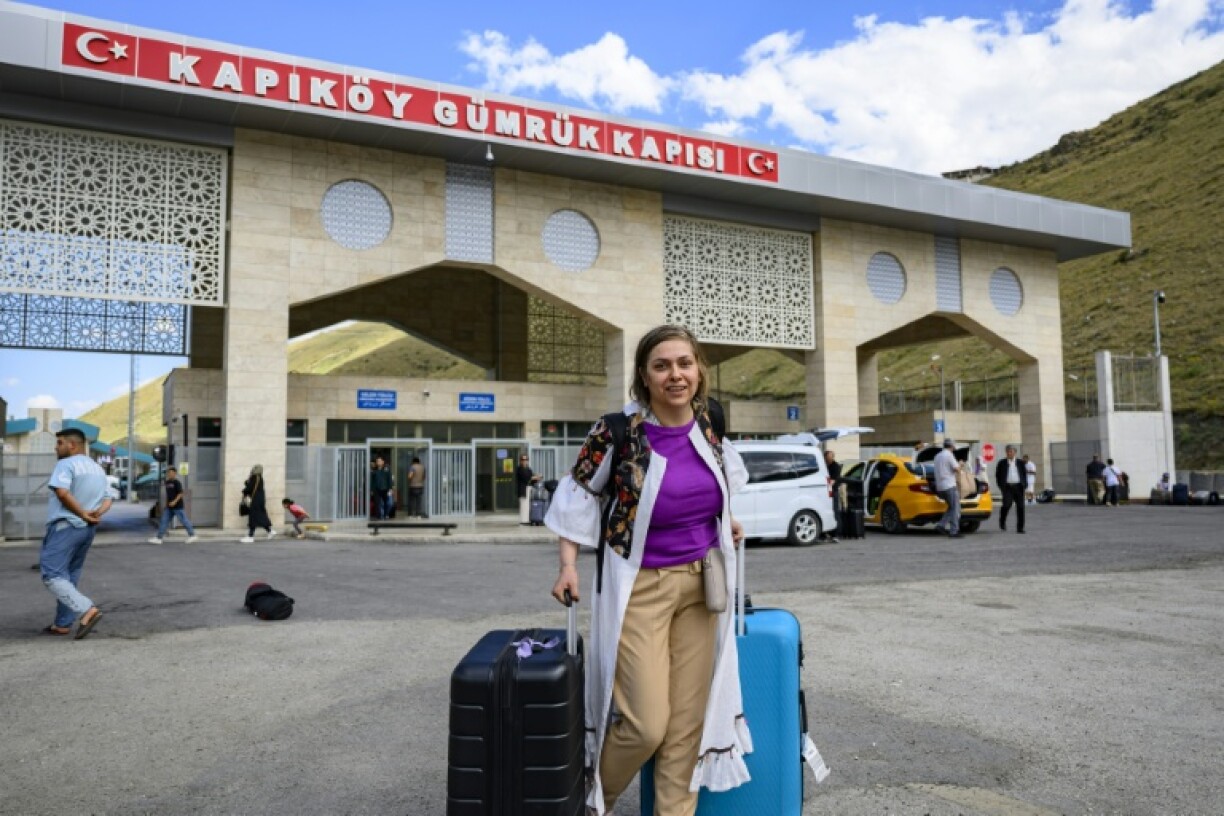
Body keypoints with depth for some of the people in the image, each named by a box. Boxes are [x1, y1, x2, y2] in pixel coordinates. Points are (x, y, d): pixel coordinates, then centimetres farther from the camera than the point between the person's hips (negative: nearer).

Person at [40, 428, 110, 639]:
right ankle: (63, 624, 17)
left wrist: (84, 515, -17)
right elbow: (107, 500, 13)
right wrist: (96, 514, -6)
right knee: (70, 577, 14)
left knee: (52, 576, -8)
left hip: (65, 526, -9)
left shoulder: (66, 464, -11)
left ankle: (88, 610, -23)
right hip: (87, 529, 9)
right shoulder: (98, 469, 17)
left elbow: (63, 493, -26)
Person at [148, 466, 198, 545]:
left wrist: (174, 501, -26)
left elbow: (180, 493, -16)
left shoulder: (177, 483, -12)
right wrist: (166, 504, 20)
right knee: (164, 521, 3)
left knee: (184, 521, 0)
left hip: (178, 507, -8)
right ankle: (159, 538, 4)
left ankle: (192, 535, 9)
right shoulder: (167, 482, 11)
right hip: (169, 507, 8)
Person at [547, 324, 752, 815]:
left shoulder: (707, 420, -2)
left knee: (688, 719, 8)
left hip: (702, 585, 5)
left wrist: (726, 520, 18)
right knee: (647, 724, -4)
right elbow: (576, 495, -5)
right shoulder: (618, 431, -17)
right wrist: (568, 566, -9)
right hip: (639, 588, -5)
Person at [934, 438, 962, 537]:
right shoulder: (949, 455, -9)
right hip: (949, 485, -8)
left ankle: (941, 524, 3)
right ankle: (954, 531, -5)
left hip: (940, 487, 8)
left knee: (951, 508, 16)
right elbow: (956, 468, -12)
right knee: (955, 509, -3)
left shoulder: (937, 456, 16)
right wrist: (959, 464, 8)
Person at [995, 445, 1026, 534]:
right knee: (1007, 505, -17)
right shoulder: (1002, 463, 8)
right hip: (1007, 486, -2)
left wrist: (1025, 485, 4)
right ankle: (1002, 521, 11)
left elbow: (1024, 474, 15)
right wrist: (1000, 486, 1)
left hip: (1018, 486, 2)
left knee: (1020, 507, -2)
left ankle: (1020, 528, 5)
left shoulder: (1020, 463, 12)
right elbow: (997, 475, 10)